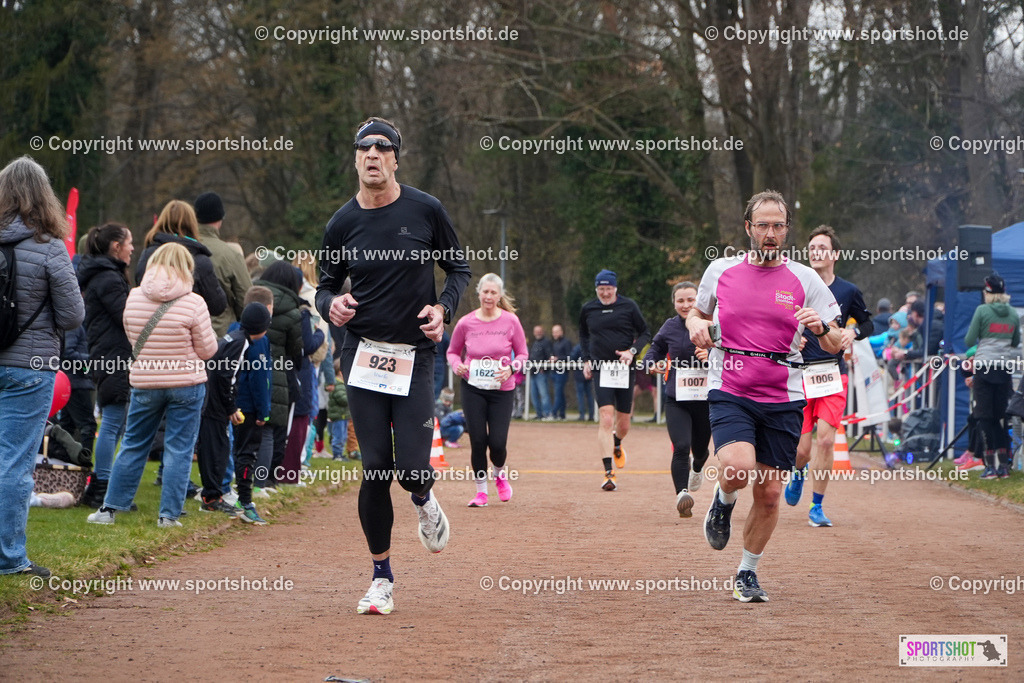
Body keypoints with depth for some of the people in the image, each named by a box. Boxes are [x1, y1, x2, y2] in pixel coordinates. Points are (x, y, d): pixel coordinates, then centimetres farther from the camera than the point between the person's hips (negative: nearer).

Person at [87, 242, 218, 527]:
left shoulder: (134, 298, -3)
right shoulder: (193, 303, -14)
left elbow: (132, 338, 10)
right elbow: (207, 349, -7)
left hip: (145, 383, 3)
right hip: (186, 384, -3)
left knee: (133, 445, 13)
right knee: (179, 449, 4)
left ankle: (109, 508, 16)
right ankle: (169, 514, 4)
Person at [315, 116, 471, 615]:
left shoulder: (426, 211, 0)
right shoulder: (342, 224, 4)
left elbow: (459, 269, 11)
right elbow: (325, 287, 13)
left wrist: (443, 307, -8)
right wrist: (331, 304, -11)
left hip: (415, 355, -1)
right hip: (362, 355, 1)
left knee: (412, 468, -11)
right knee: (376, 468, -3)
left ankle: (423, 500, 29)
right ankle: (381, 578, 10)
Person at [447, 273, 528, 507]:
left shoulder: (511, 321, -4)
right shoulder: (465, 323, -3)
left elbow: (522, 354, 4)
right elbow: (452, 352, 11)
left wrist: (510, 369, -15)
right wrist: (457, 365, -11)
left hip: (502, 390, -1)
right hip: (473, 389, 1)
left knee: (497, 442, -7)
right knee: (478, 441, -6)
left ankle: (499, 474, 27)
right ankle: (481, 490, 11)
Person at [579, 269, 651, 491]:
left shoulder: (628, 306, 0)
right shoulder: (588, 310, 6)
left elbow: (645, 333, 6)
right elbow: (583, 334, 23)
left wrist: (632, 351, -11)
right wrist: (586, 360, 12)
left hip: (625, 370, 0)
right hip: (601, 370, 0)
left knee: (623, 422, 8)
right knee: (606, 419, -15)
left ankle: (617, 445, 46)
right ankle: (608, 473, -18)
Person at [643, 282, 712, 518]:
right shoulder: (670, 327, 1)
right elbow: (656, 347, 17)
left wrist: (711, 356, -24)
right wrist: (652, 363, -5)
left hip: (705, 399, 0)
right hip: (676, 400, 0)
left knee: (700, 449, 19)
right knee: (681, 447, -21)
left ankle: (697, 469, 54)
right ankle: (682, 494, -20)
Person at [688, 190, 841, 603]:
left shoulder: (805, 280, 2)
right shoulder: (720, 271, 4)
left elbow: (836, 347, 2)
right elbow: (697, 311, 23)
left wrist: (822, 328, -20)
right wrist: (695, 324, 0)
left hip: (783, 401, 1)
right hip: (729, 394, -1)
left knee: (769, 493, 2)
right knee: (739, 469, -26)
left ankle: (748, 572, 23)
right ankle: (723, 503, 10)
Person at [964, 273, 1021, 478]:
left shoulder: (982, 310, -7)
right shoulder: (1013, 313, 6)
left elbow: (969, 341, -5)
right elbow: (1016, 342, 15)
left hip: (984, 365, -4)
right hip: (1005, 368, 4)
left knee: (985, 416, 1)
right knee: (1002, 416, 10)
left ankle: (990, 465, -3)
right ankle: (1004, 465, 7)